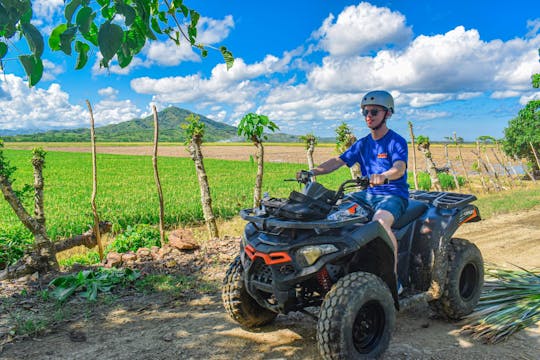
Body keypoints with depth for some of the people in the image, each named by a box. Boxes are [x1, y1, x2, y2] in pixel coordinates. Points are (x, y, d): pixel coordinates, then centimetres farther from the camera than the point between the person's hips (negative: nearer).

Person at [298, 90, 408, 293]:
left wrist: (383, 177, -47)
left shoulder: (397, 142, -5)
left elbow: (399, 168, -24)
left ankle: (394, 280, -25)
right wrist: (314, 171, -11)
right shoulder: (363, 144, 14)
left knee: (379, 222, -37)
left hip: (394, 195, -7)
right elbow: (338, 161, 6)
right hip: (368, 193, 7)